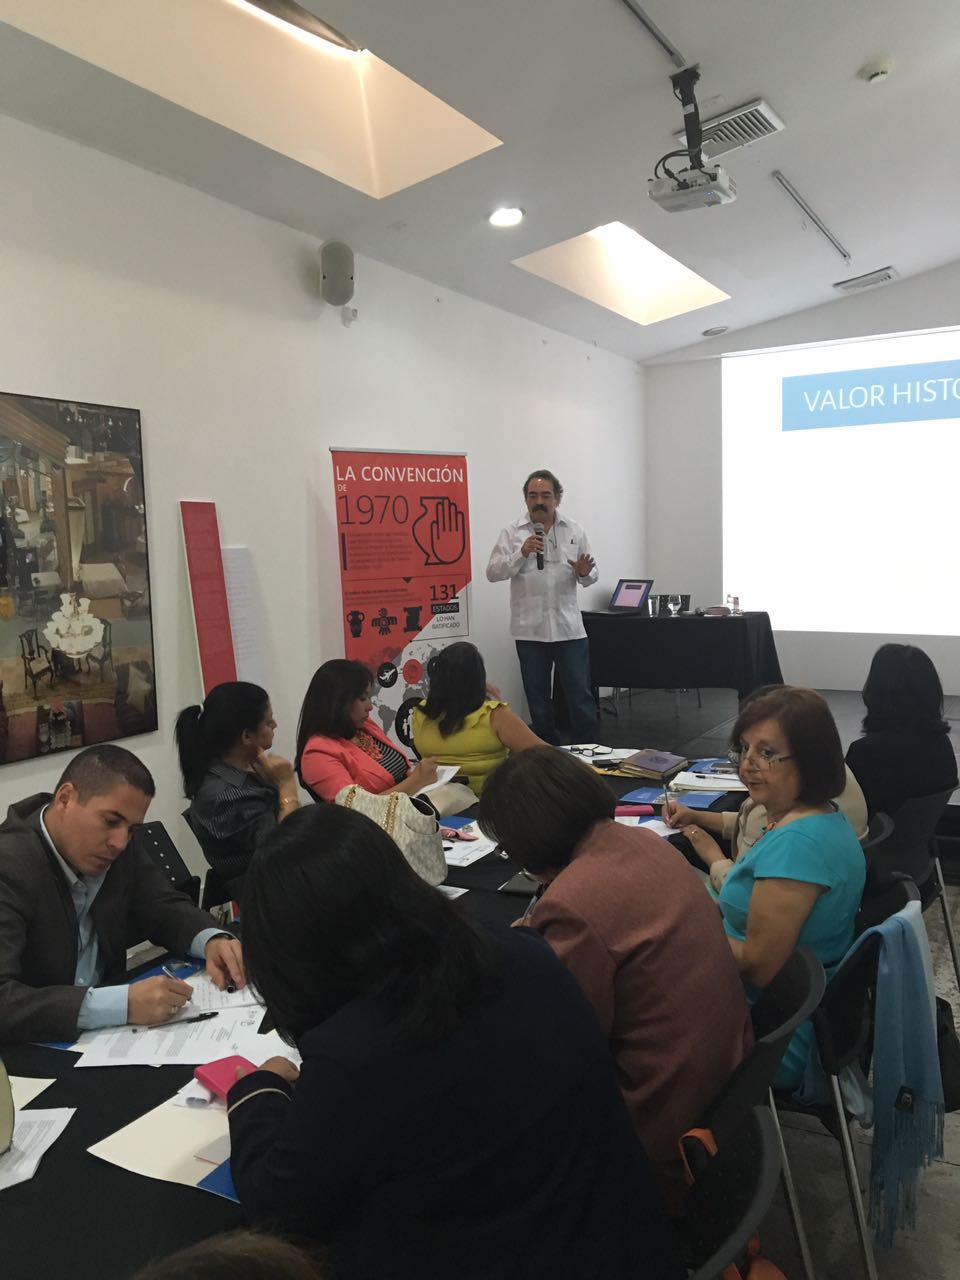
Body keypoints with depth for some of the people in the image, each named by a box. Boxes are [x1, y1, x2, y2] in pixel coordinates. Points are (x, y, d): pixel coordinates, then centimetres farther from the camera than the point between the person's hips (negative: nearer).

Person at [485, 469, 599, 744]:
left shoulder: (574, 531, 7)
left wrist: (585, 572, -13)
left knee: (581, 696, 2)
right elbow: (493, 573, -5)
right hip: (530, 630, 0)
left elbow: (589, 576, 10)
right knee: (538, 699, 10)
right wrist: (521, 553, -18)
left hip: (569, 628, 1)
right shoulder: (512, 532, 2)